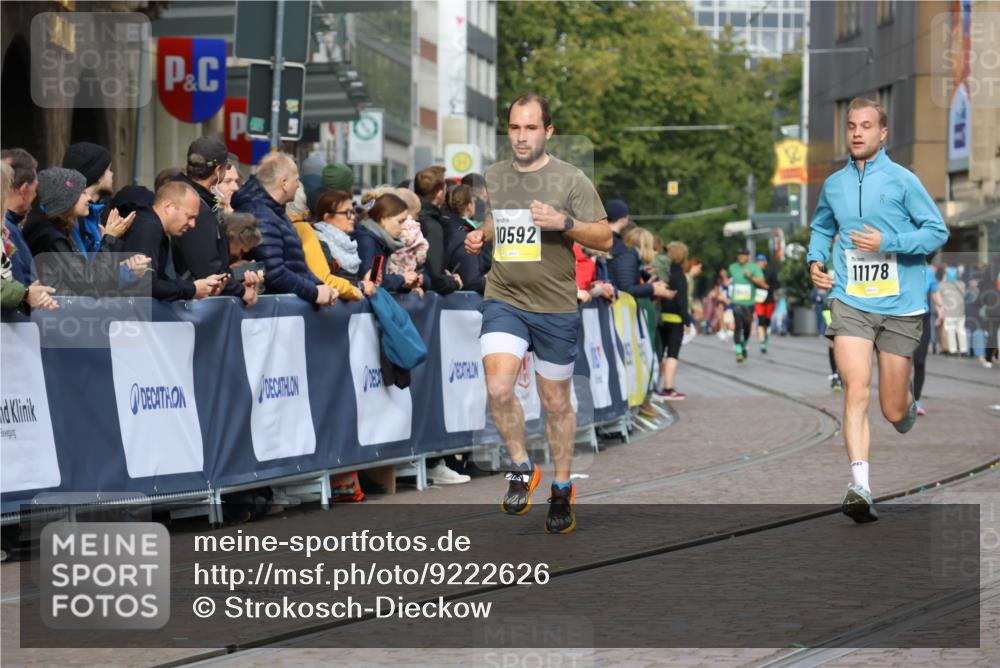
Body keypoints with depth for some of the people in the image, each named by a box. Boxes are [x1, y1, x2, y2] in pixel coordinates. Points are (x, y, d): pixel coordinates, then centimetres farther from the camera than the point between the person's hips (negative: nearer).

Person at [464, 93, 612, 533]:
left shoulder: (570, 180, -5)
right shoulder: (494, 177, 8)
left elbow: (604, 238, -5)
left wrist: (564, 222, -21)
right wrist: (480, 238, 4)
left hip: (556, 308, -2)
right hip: (504, 301, 2)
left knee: (556, 403, 8)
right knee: (499, 388, -17)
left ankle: (562, 488, 25)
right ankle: (521, 468, 5)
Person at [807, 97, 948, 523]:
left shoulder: (903, 181, -3)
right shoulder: (833, 185, 9)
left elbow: (938, 231, -4)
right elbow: (821, 228, 27)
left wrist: (887, 242, -16)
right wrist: (815, 259, 7)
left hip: (900, 306, -1)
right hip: (850, 303, 2)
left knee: (894, 411, 5)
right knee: (857, 389, -20)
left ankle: (910, 407, 45)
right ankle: (859, 487, -26)